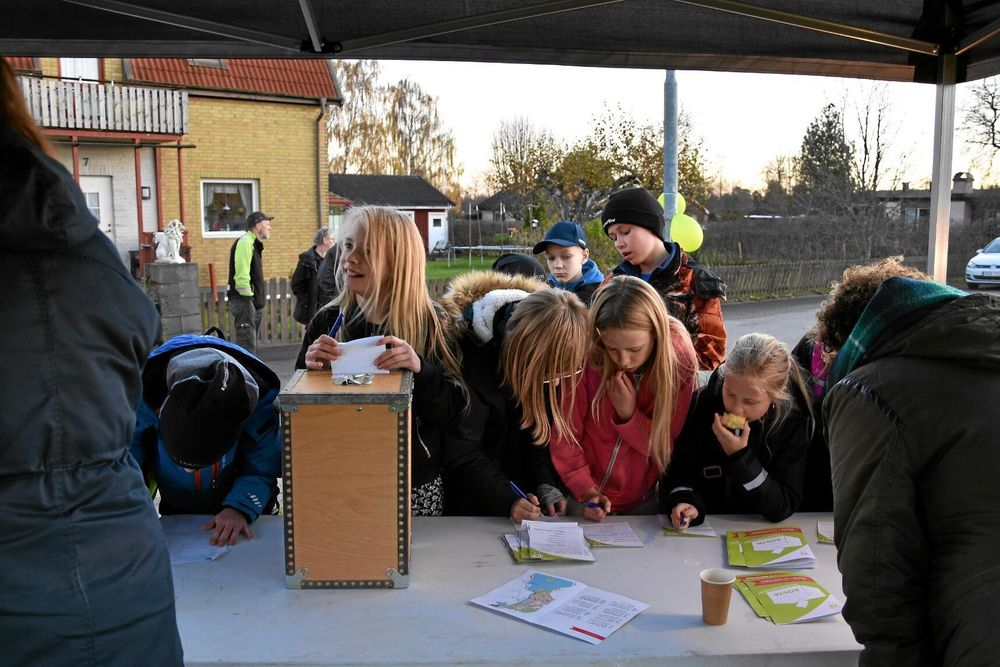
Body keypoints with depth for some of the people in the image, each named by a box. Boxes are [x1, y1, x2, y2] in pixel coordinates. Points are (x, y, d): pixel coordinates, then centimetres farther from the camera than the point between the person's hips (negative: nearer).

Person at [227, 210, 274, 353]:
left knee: (250, 345, 15)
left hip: (253, 303, 11)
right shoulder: (245, 242, -13)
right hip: (244, 302, -11)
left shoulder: (253, 244, 20)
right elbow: (242, 275, -21)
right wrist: (248, 297, -19)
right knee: (247, 346, -13)